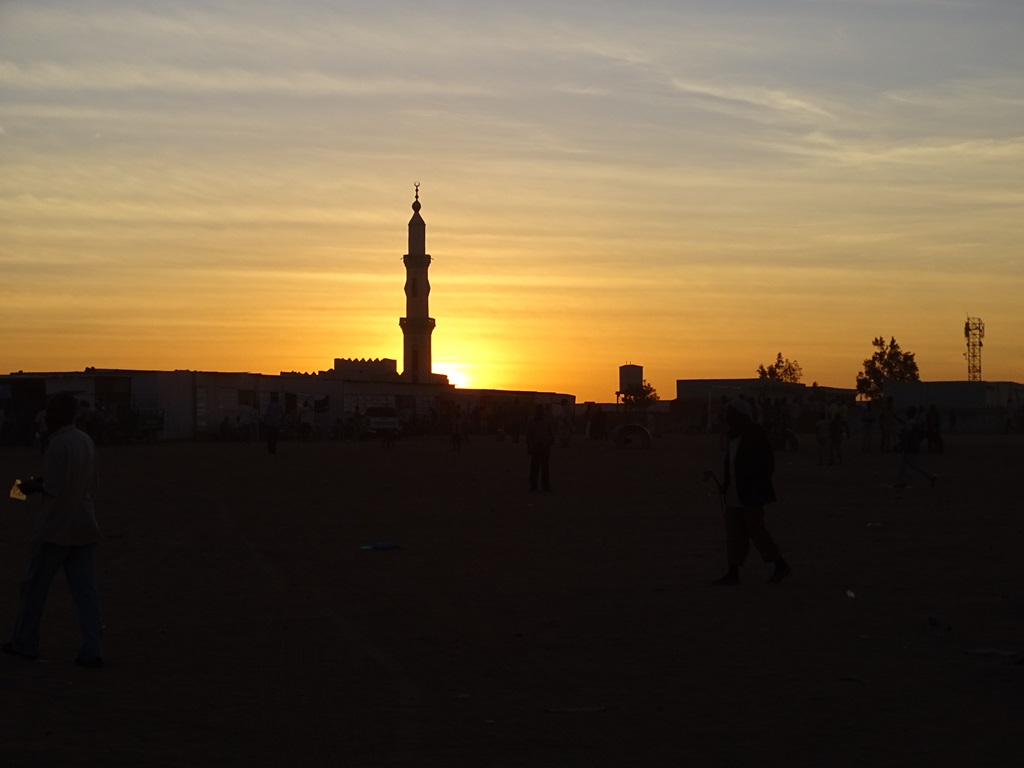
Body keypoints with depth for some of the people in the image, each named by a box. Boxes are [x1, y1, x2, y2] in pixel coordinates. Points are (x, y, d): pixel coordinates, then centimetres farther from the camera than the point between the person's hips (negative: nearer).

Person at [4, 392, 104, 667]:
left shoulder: (58, 444, -15)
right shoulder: (87, 442, 7)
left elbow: (53, 488, -18)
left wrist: (33, 487, 1)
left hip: (55, 529, -6)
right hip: (84, 528, 6)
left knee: (35, 585, 10)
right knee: (85, 589, 2)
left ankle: (24, 642, 21)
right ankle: (92, 650, -5)